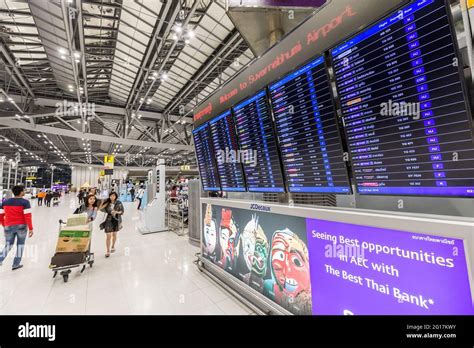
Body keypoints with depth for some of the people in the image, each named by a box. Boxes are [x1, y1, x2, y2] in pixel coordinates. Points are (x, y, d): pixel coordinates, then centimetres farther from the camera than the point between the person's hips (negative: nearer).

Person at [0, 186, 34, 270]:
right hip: (21, 226, -4)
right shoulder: (25, 202, -12)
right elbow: (27, 216, -16)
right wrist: (30, 228, -11)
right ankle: (16, 264, 16)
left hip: (8, 226, 4)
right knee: (20, 244, 11)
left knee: (8, 245, 18)